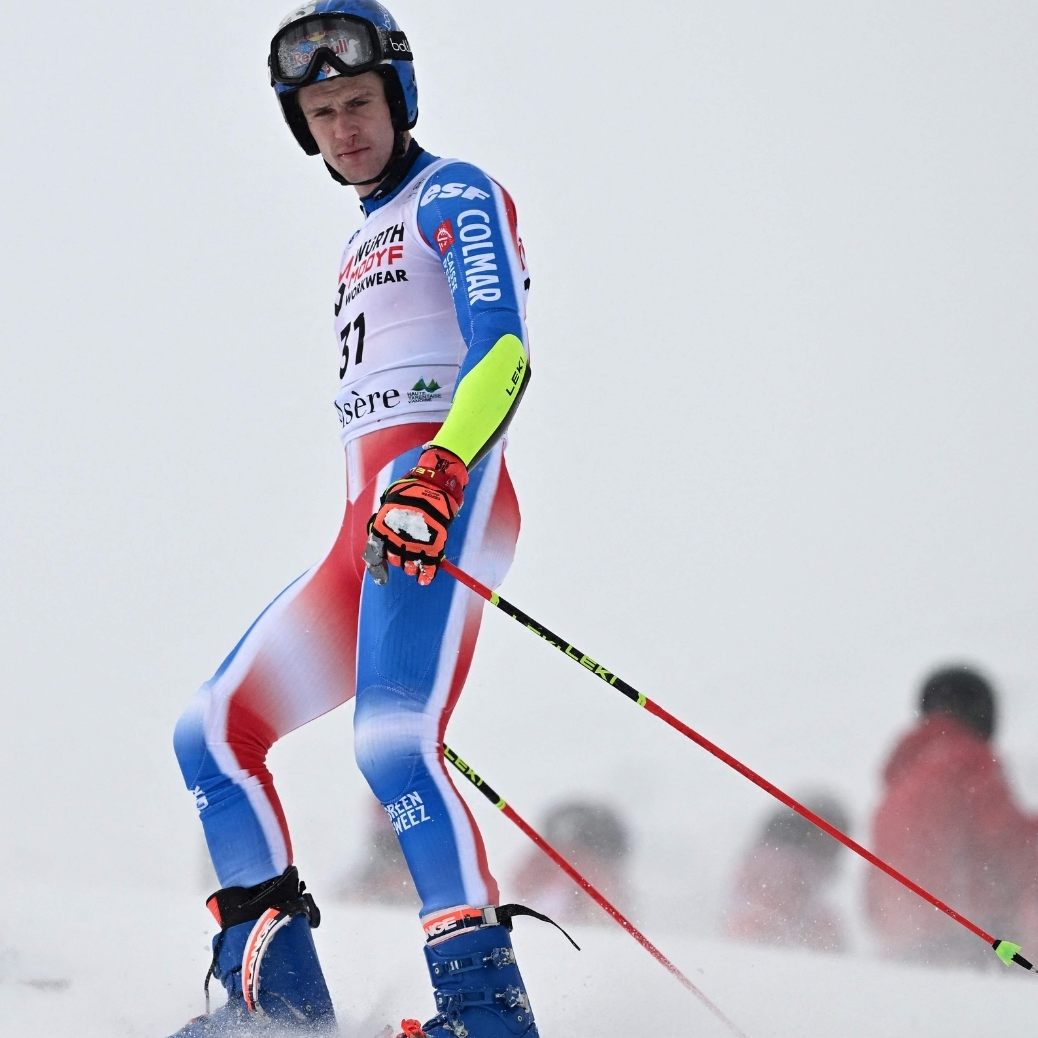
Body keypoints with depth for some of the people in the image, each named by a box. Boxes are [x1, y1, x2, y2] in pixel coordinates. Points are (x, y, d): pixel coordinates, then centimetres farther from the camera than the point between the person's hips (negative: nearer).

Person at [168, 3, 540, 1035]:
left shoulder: (457, 197, 2)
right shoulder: (364, 238, 28)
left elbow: (503, 354, -12)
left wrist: (438, 475, -28)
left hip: (443, 499, -9)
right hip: (368, 525, 9)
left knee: (391, 740, -28)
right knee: (212, 733, 4)